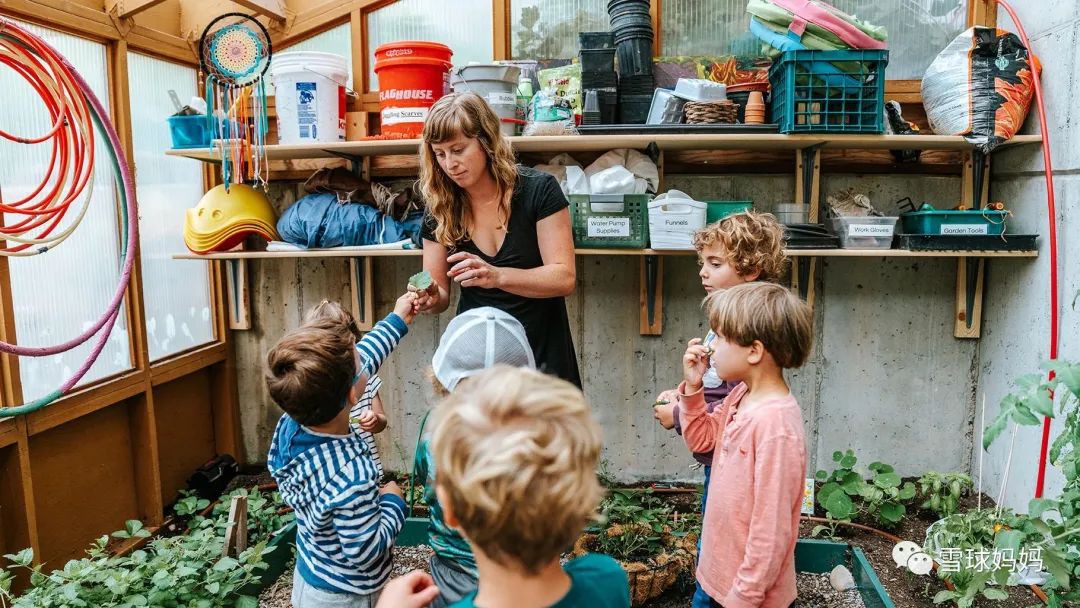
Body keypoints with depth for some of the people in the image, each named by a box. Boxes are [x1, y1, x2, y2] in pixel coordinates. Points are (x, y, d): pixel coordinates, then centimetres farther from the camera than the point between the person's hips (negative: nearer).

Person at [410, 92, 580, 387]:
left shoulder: (538, 190, -12)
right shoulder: (440, 210, -3)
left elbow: (564, 278, -17)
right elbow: (441, 292, 3)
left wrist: (497, 276, -32)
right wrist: (432, 298, -21)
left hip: (541, 352, -2)